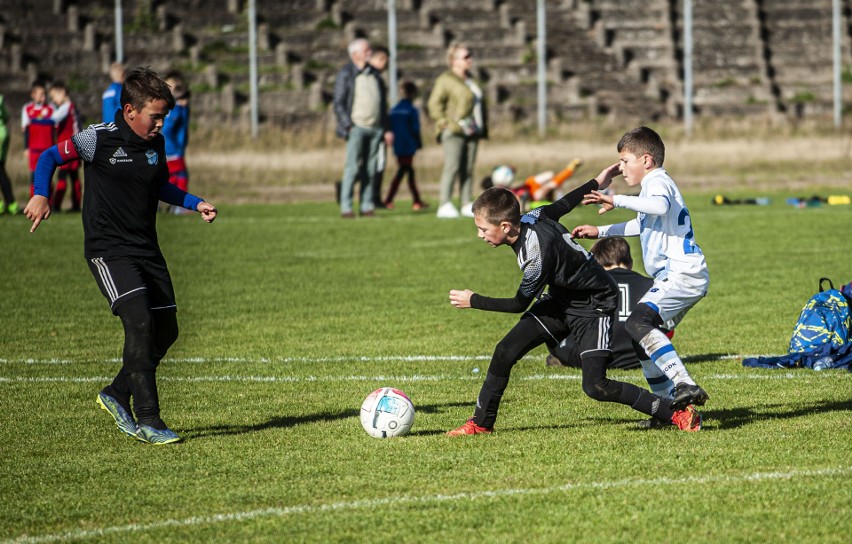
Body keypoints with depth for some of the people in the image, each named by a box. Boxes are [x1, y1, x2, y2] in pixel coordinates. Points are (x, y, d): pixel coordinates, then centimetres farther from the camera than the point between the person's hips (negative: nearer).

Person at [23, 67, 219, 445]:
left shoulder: (156, 144, 8)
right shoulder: (99, 140, -11)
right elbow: (51, 157, -4)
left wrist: (195, 204, 11)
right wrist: (40, 196, -19)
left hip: (146, 249, 7)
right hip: (108, 250, -7)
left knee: (166, 330, 6)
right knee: (139, 321, -22)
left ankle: (118, 395, 26)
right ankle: (147, 421, -19)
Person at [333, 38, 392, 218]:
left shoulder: (374, 74, 17)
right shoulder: (345, 74, 0)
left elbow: (383, 103, 21)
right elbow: (339, 104, -4)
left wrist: (387, 129, 16)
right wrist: (348, 125, -13)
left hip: (375, 128, 5)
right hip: (357, 127, -5)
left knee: (370, 169, 4)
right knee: (352, 168, -10)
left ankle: (367, 206, 6)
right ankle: (345, 207, -9)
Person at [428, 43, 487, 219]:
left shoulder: (470, 80, 20)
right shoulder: (445, 80, -5)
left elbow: (480, 104, 29)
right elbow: (434, 104, -11)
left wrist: (483, 127, 19)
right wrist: (448, 124, -15)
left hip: (472, 132, 8)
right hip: (454, 132, -8)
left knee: (468, 169, 5)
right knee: (452, 168, -12)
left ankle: (467, 205, 6)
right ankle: (445, 206, -14)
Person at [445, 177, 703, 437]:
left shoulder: (537, 255, -33)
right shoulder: (531, 218, -11)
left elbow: (520, 304, -18)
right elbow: (563, 204, 8)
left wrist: (473, 301, -7)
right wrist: (596, 184, 26)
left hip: (594, 307, -9)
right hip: (562, 298, 9)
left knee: (595, 386, -18)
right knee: (506, 350, -4)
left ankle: (676, 414, -9)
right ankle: (481, 423, 9)